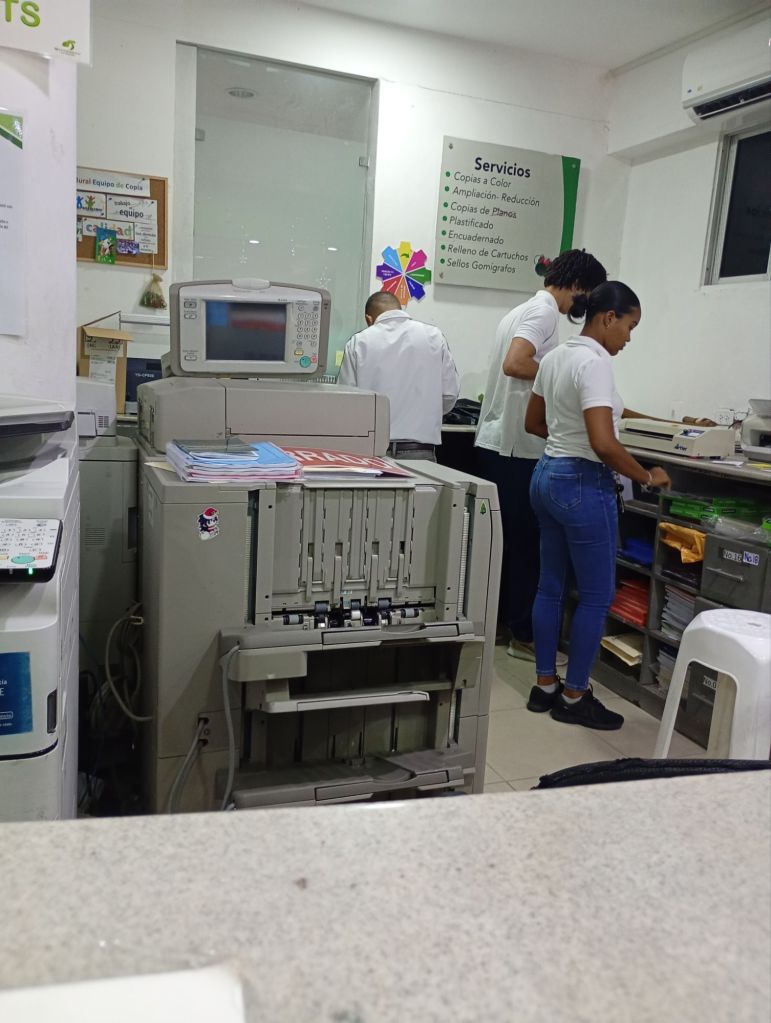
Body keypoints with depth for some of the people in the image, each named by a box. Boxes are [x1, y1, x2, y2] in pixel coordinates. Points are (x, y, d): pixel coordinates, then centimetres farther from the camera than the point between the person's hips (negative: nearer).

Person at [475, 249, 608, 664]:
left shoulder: (523, 308, 19)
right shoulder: (545, 311, -11)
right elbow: (514, 364, -26)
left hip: (493, 440, 10)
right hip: (517, 447, -10)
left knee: (497, 538, 15)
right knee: (523, 541, -2)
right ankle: (524, 635, 7)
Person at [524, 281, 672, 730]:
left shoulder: (556, 356, 9)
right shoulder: (595, 362, -19)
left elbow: (533, 424, 19)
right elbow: (603, 444, -26)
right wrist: (647, 477, -13)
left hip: (547, 475, 10)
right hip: (583, 485, -9)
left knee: (552, 586, 15)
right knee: (597, 595, 4)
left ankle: (545, 686, 25)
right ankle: (574, 697, 15)